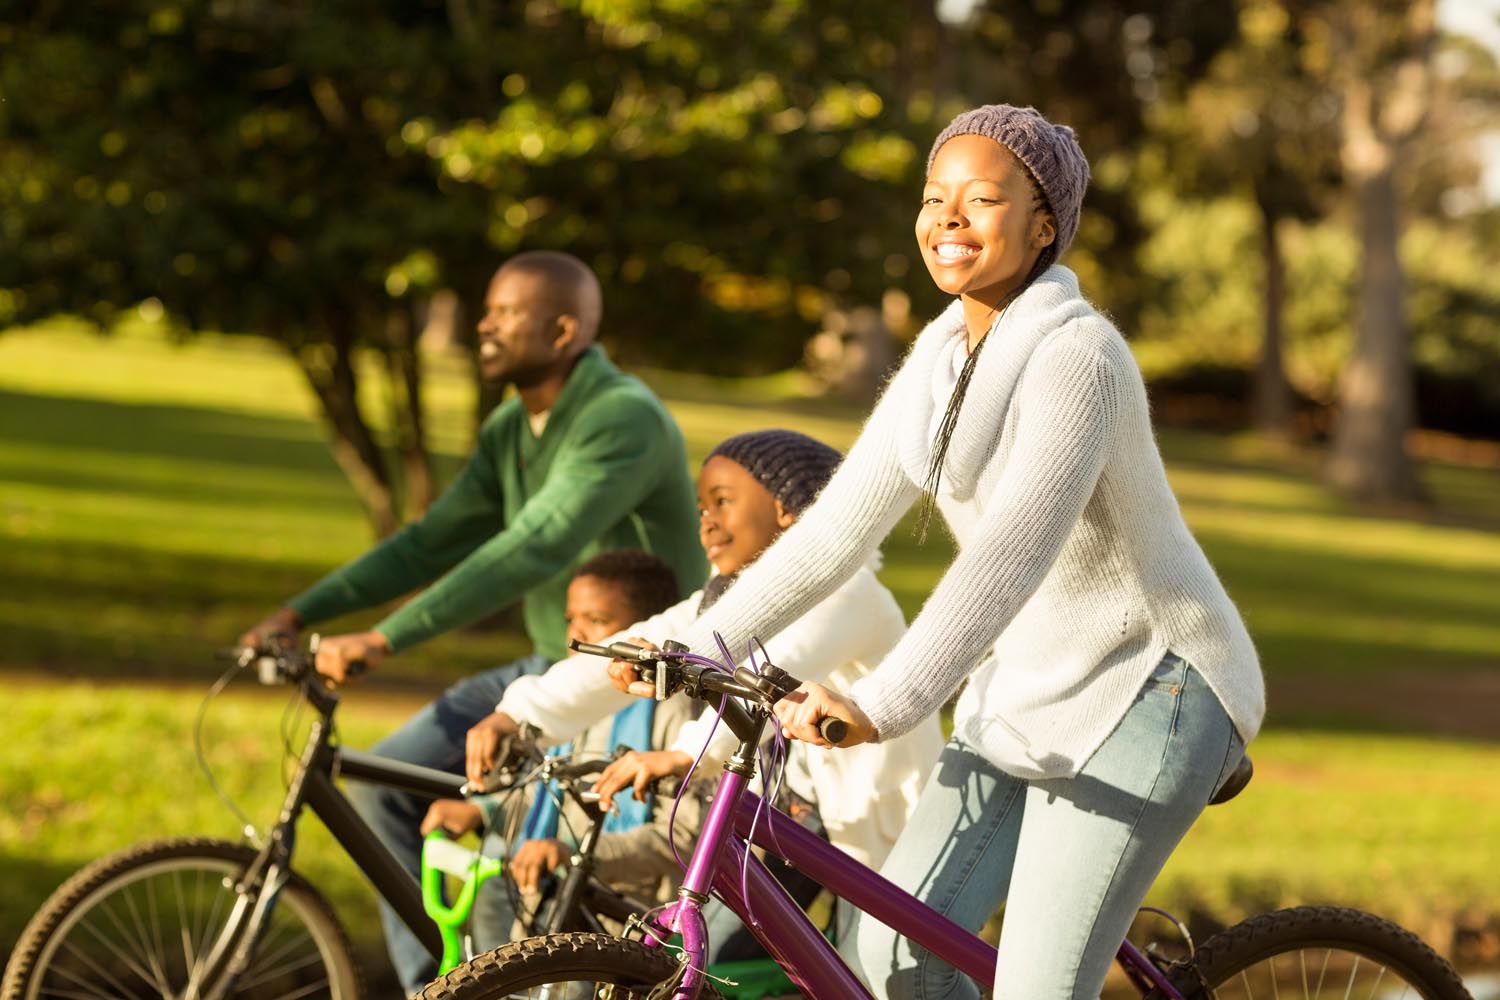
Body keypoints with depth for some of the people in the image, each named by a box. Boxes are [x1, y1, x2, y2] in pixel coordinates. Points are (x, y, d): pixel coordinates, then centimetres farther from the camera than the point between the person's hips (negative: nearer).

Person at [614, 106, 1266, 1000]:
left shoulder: (1077, 354, -21)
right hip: (1027, 693, 8)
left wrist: (881, 706, -45)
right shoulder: (940, 361, 5)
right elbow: (839, 527, 6)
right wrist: (702, 643, -5)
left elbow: (1015, 549, -35)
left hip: (1146, 690, -8)